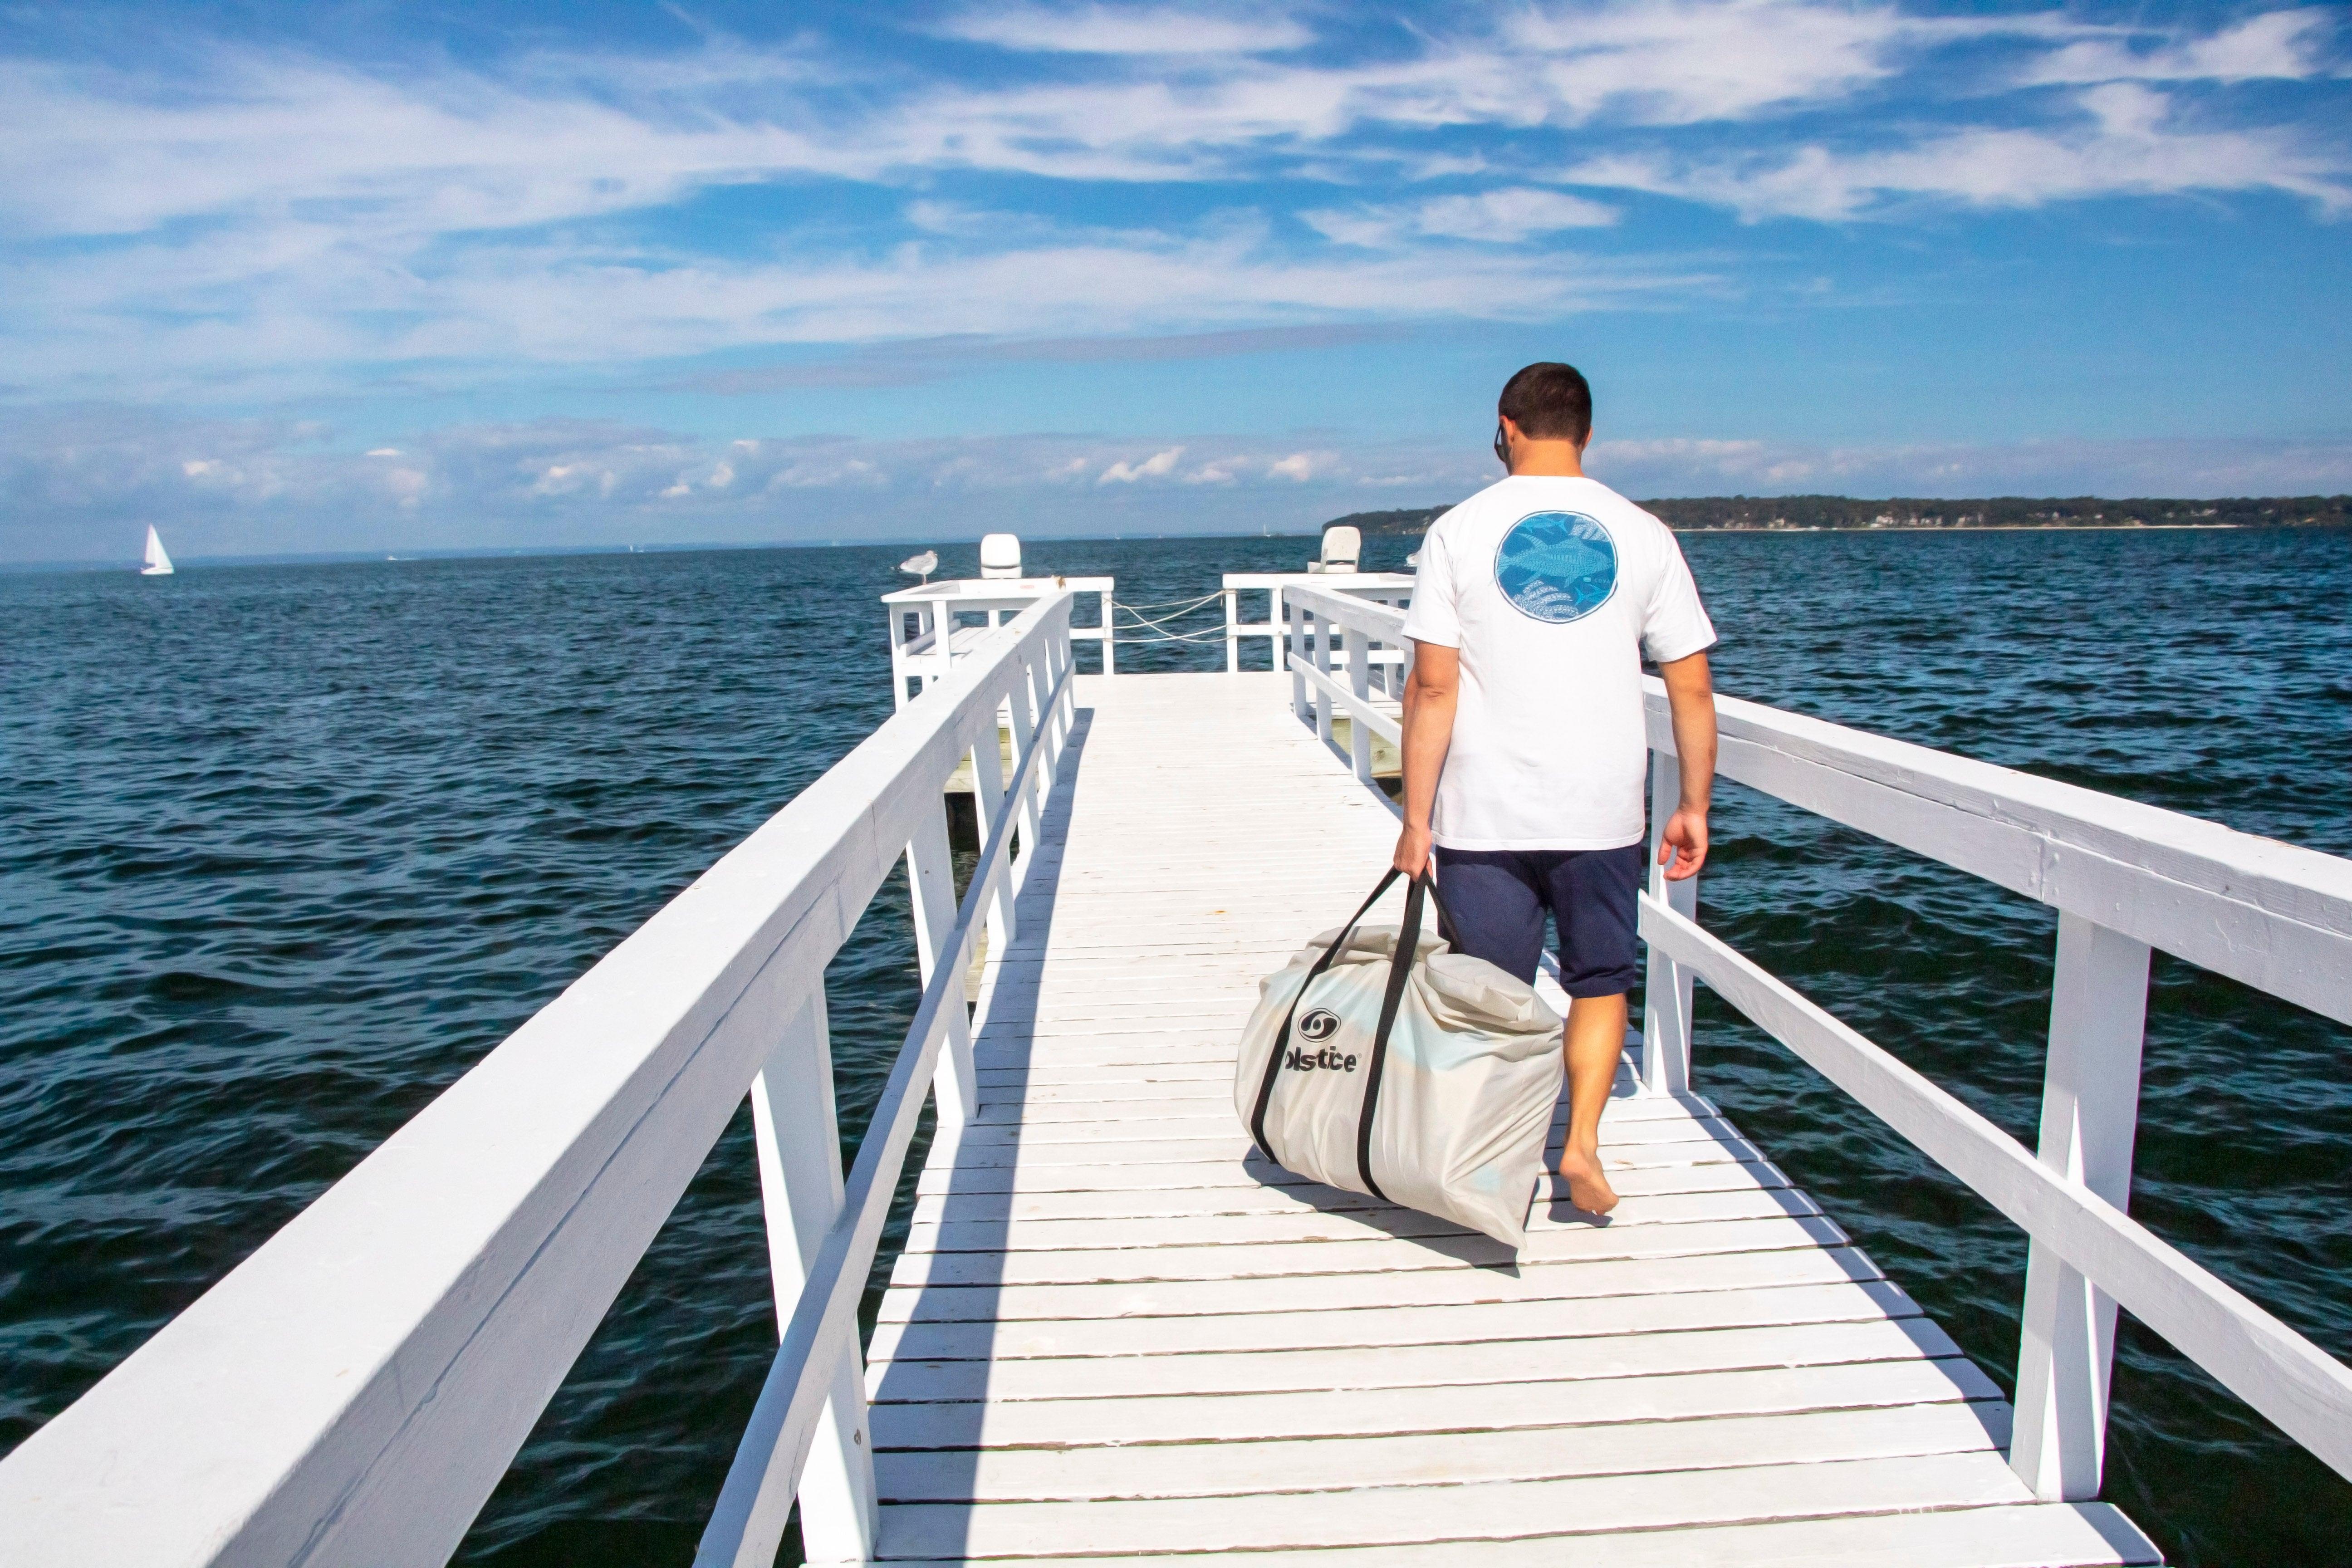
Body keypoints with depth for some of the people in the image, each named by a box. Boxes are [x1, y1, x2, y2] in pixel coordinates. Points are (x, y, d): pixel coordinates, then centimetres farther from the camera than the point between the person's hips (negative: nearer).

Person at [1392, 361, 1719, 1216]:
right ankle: (1582, 1143, 10)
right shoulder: (1641, 533, 2)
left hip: (1484, 815, -1)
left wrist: (1417, 819, -5)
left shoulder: (1460, 530, -4)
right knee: (1600, 982, 20)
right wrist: (1694, 806, 11)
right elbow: (1693, 688, 2)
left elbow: (1433, 687, -9)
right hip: (1602, 812, 2)